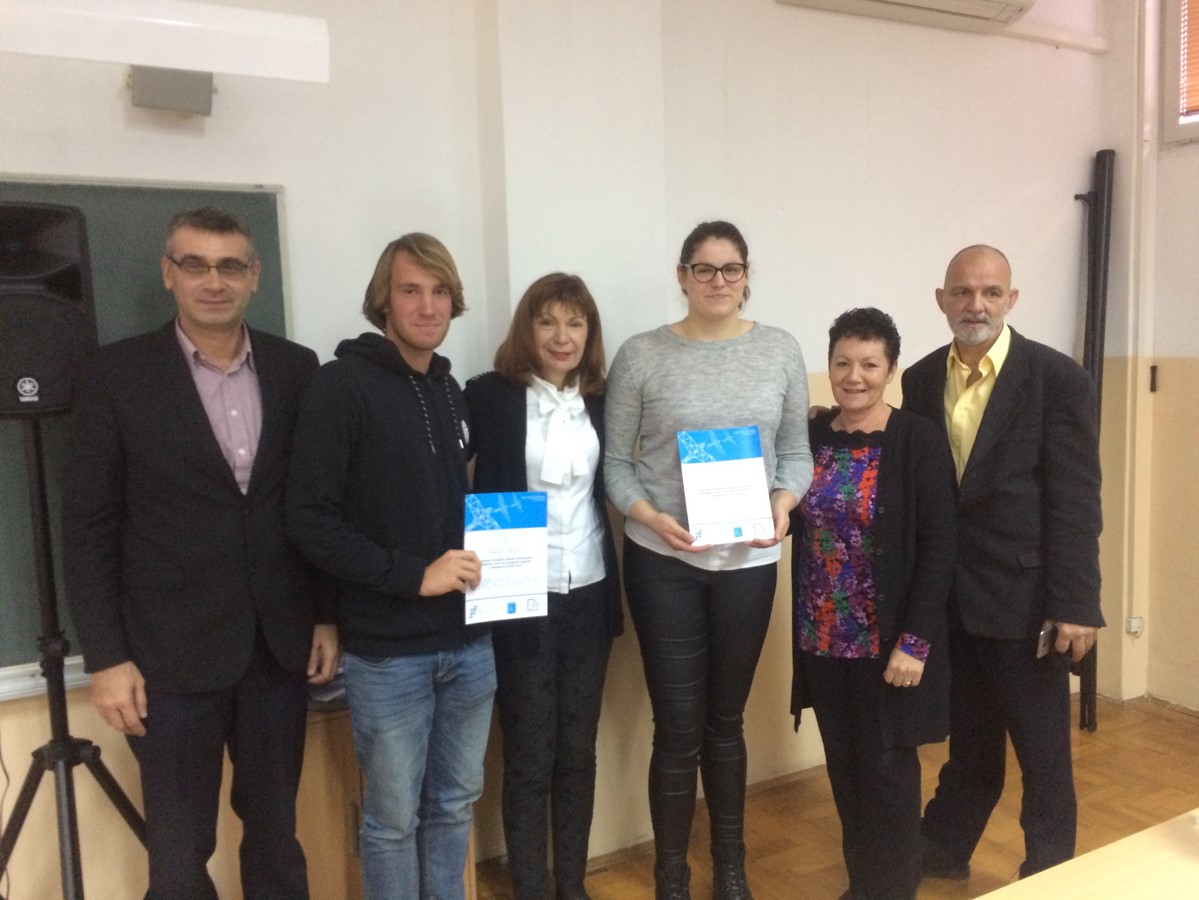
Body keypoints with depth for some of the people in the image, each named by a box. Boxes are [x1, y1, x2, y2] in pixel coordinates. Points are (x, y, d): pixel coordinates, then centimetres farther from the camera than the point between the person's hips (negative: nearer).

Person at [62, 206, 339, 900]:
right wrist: (106, 658, -7)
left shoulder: (295, 368, 3)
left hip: (279, 644, 3)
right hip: (173, 652, -2)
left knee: (275, 831, 16)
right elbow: (89, 526, -4)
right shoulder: (116, 375, -4)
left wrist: (328, 615, 5)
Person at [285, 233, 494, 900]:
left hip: (469, 640, 6)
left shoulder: (453, 392, 10)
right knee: (394, 817, 9)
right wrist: (411, 574, -20)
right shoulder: (343, 385, -10)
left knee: (455, 804, 18)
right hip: (388, 650, -6)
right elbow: (309, 520, -15)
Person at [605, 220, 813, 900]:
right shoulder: (642, 355, -4)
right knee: (678, 727, 6)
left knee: (726, 720, 17)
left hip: (749, 560, 2)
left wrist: (784, 502, -14)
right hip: (663, 562, -2)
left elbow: (798, 453, 5)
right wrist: (651, 517, -18)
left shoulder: (781, 350, 2)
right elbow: (616, 463, -2)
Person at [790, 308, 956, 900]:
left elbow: (938, 548, -11)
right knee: (845, 770, 16)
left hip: (887, 642, -4)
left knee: (887, 771, 7)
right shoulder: (811, 435, 4)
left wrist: (915, 641, -16)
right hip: (824, 641, 5)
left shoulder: (918, 441, -9)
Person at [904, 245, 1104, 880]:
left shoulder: (1057, 378, -9)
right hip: (949, 599, 4)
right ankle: (944, 848, 39)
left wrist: (1074, 605, -14)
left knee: (1042, 752, 11)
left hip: (1024, 595, -4)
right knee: (968, 740, 20)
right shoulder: (922, 379, 4)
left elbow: (1076, 501, -11)